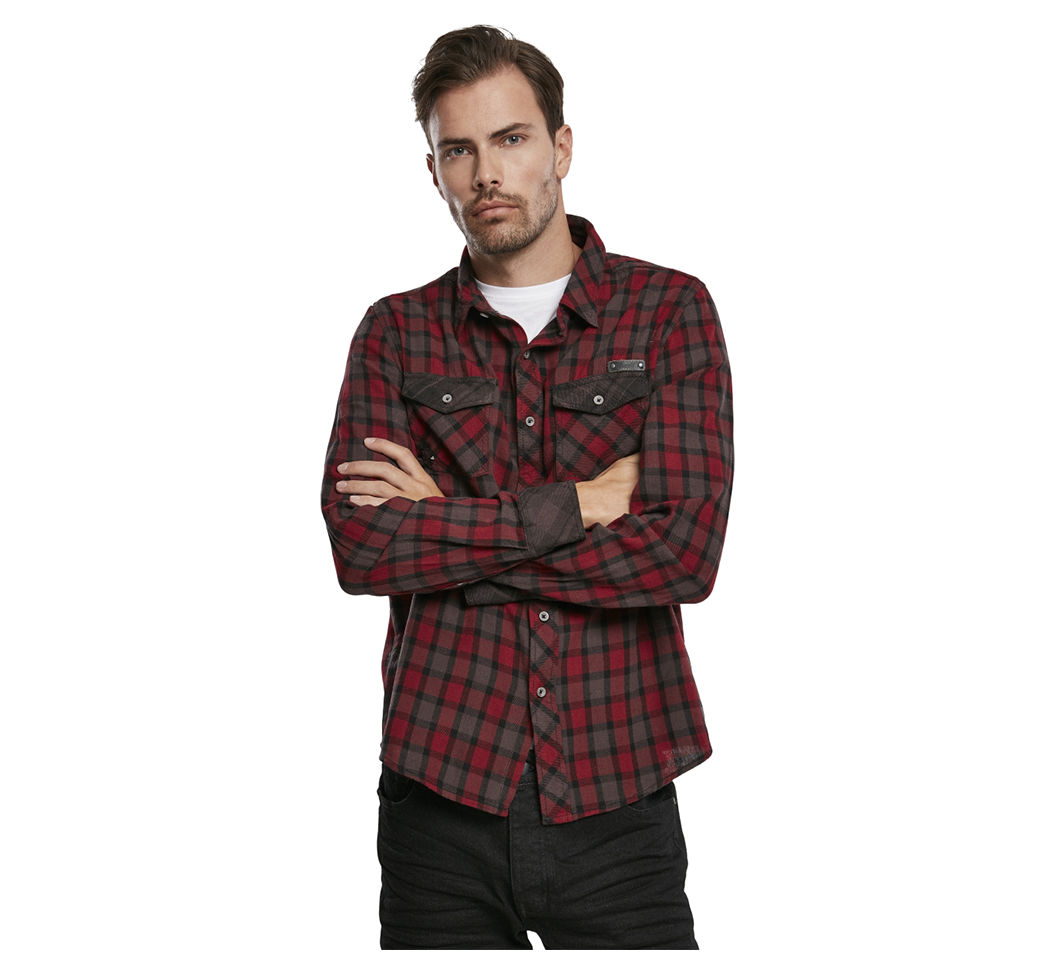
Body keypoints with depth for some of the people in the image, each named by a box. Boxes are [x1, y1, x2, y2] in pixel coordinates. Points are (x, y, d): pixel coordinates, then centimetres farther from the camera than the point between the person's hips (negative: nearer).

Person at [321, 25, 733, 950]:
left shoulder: (670, 312, 1)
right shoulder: (396, 334, 6)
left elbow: (688, 551, -11)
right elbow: (360, 547, -9)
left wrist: (443, 524, -9)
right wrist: (573, 506, -13)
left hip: (616, 802, -1)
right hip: (442, 798, 1)